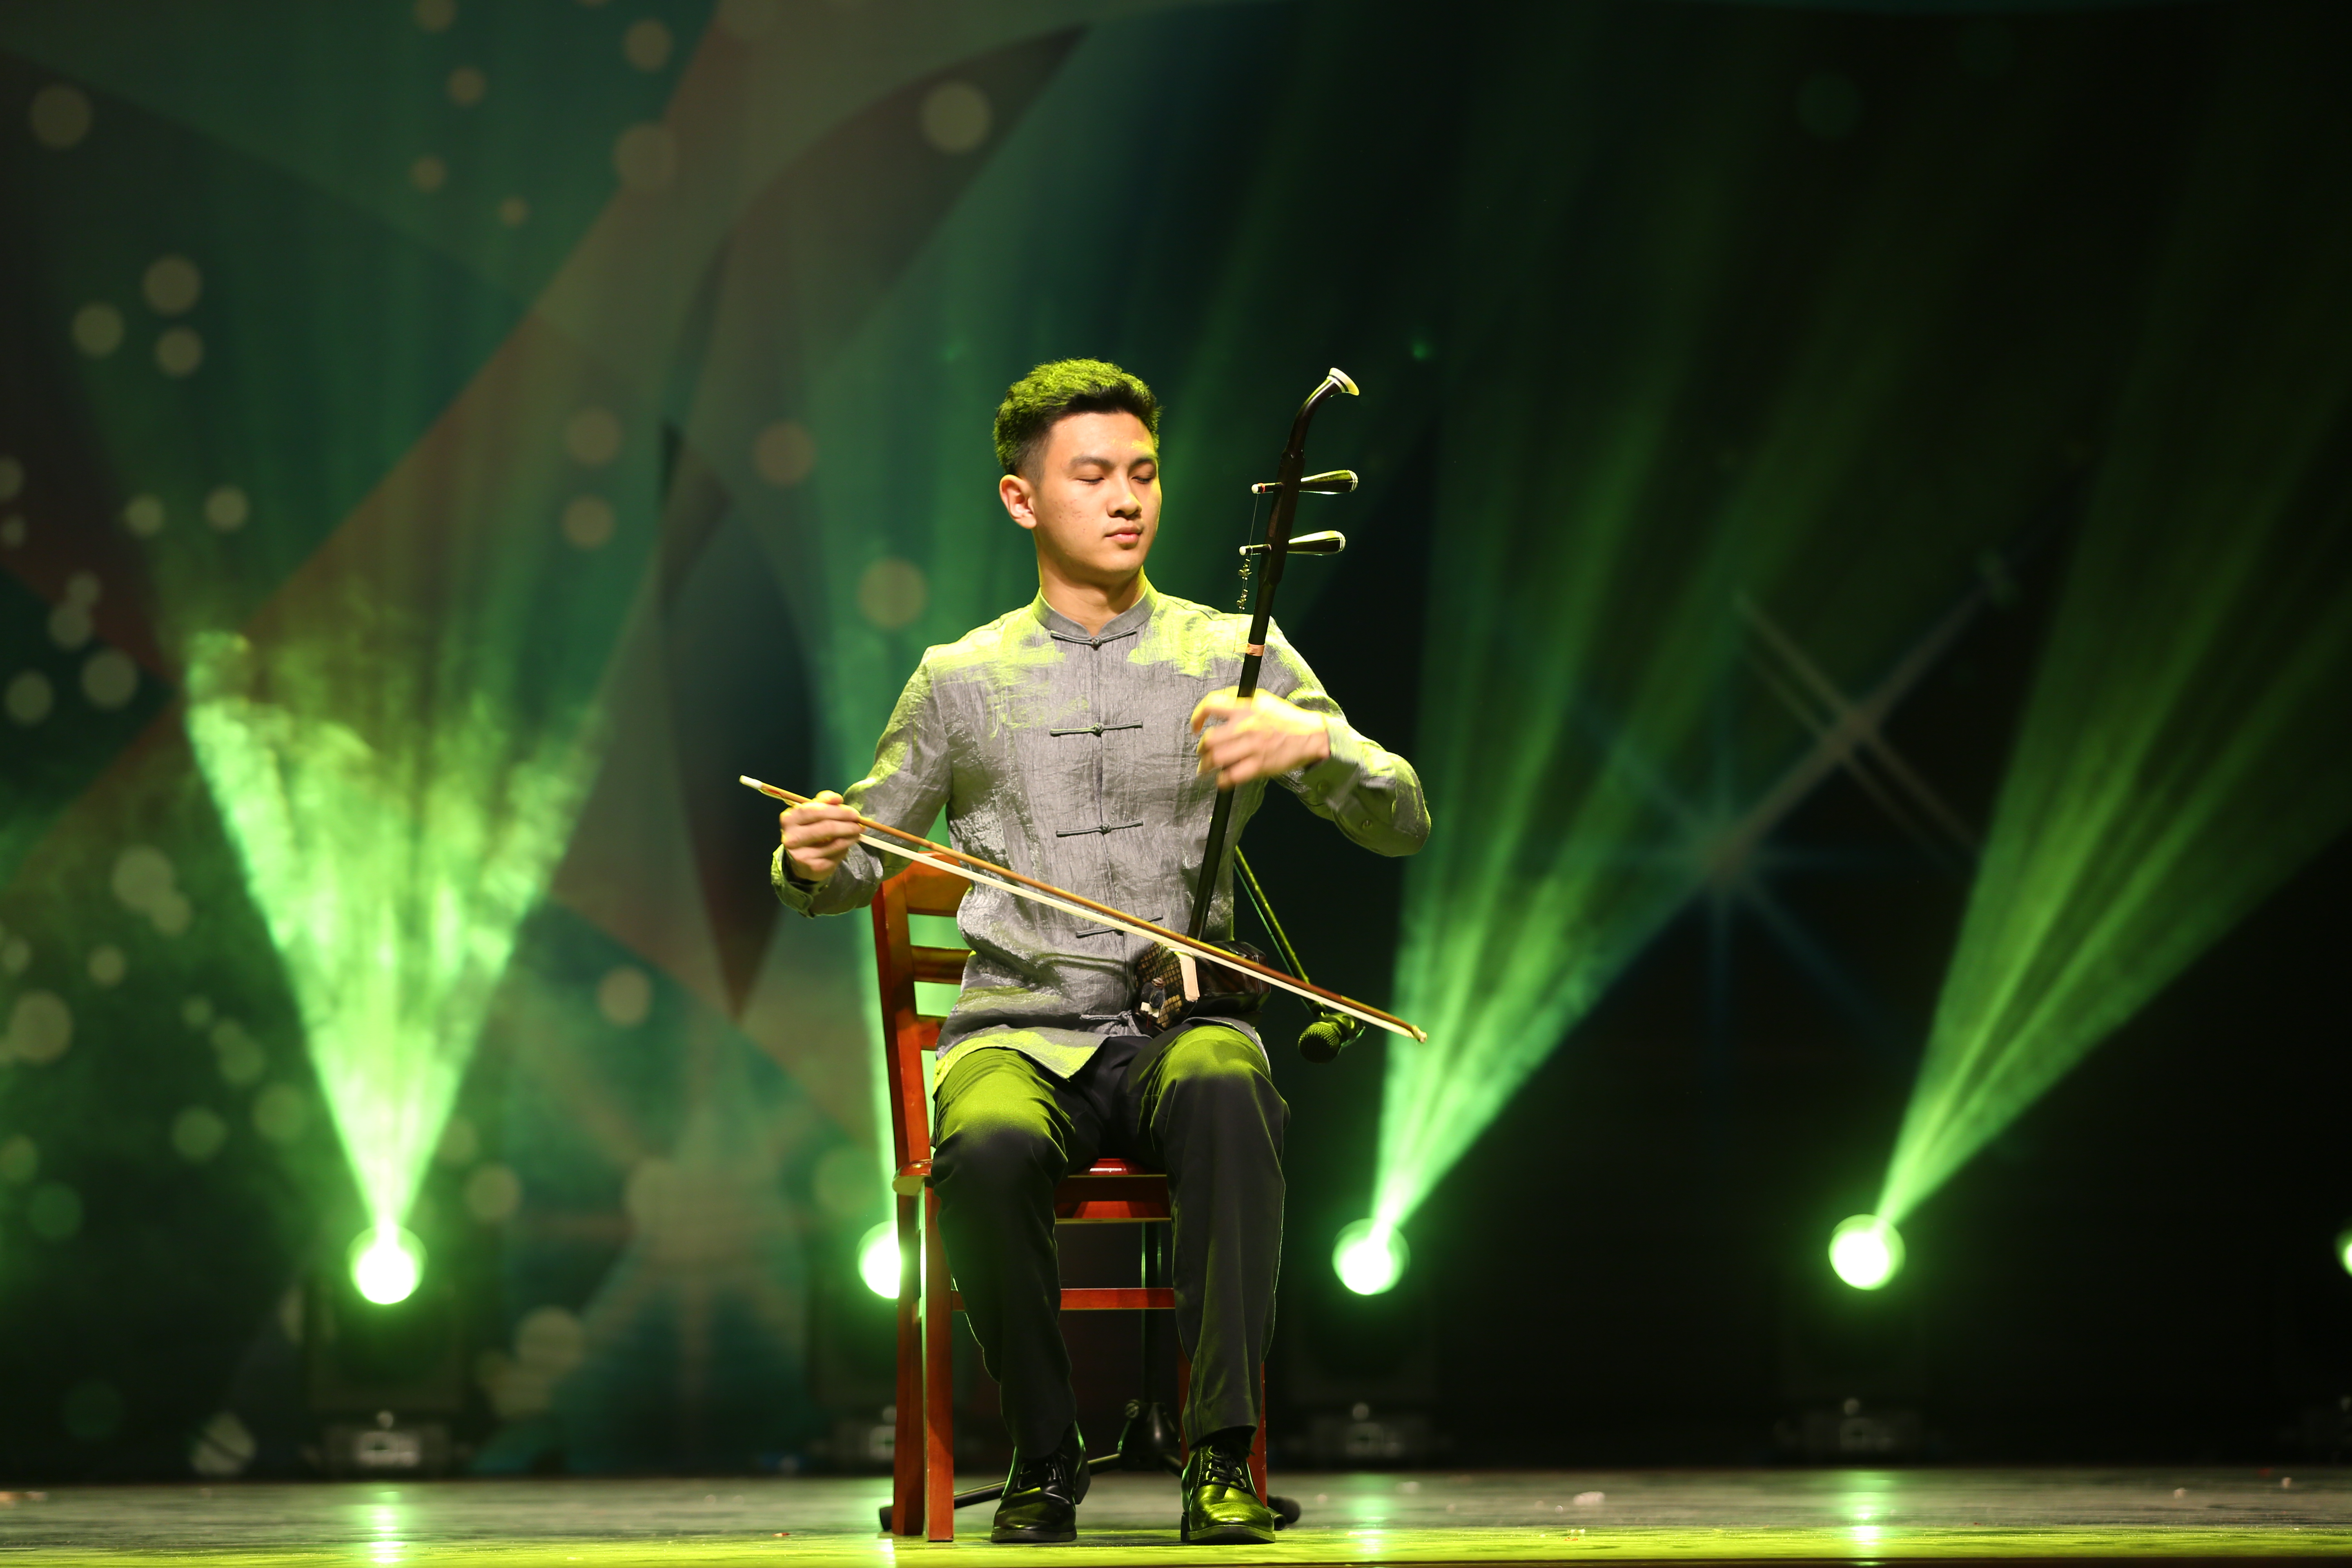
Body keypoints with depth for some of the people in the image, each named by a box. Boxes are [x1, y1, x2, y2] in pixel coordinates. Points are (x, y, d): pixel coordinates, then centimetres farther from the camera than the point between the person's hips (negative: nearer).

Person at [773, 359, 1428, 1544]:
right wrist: (811, 862, -5)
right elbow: (865, 864, 20)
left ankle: (1222, 1452, -32)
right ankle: (1044, 1457, -14)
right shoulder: (963, 681, 13)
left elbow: (1403, 825, 4)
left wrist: (1311, 743, -17)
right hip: (1017, 1031, 0)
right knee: (988, 1148, -36)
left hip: (1179, 1017, 0)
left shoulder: (1235, 656, 11)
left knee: (1225, 1090, -38)